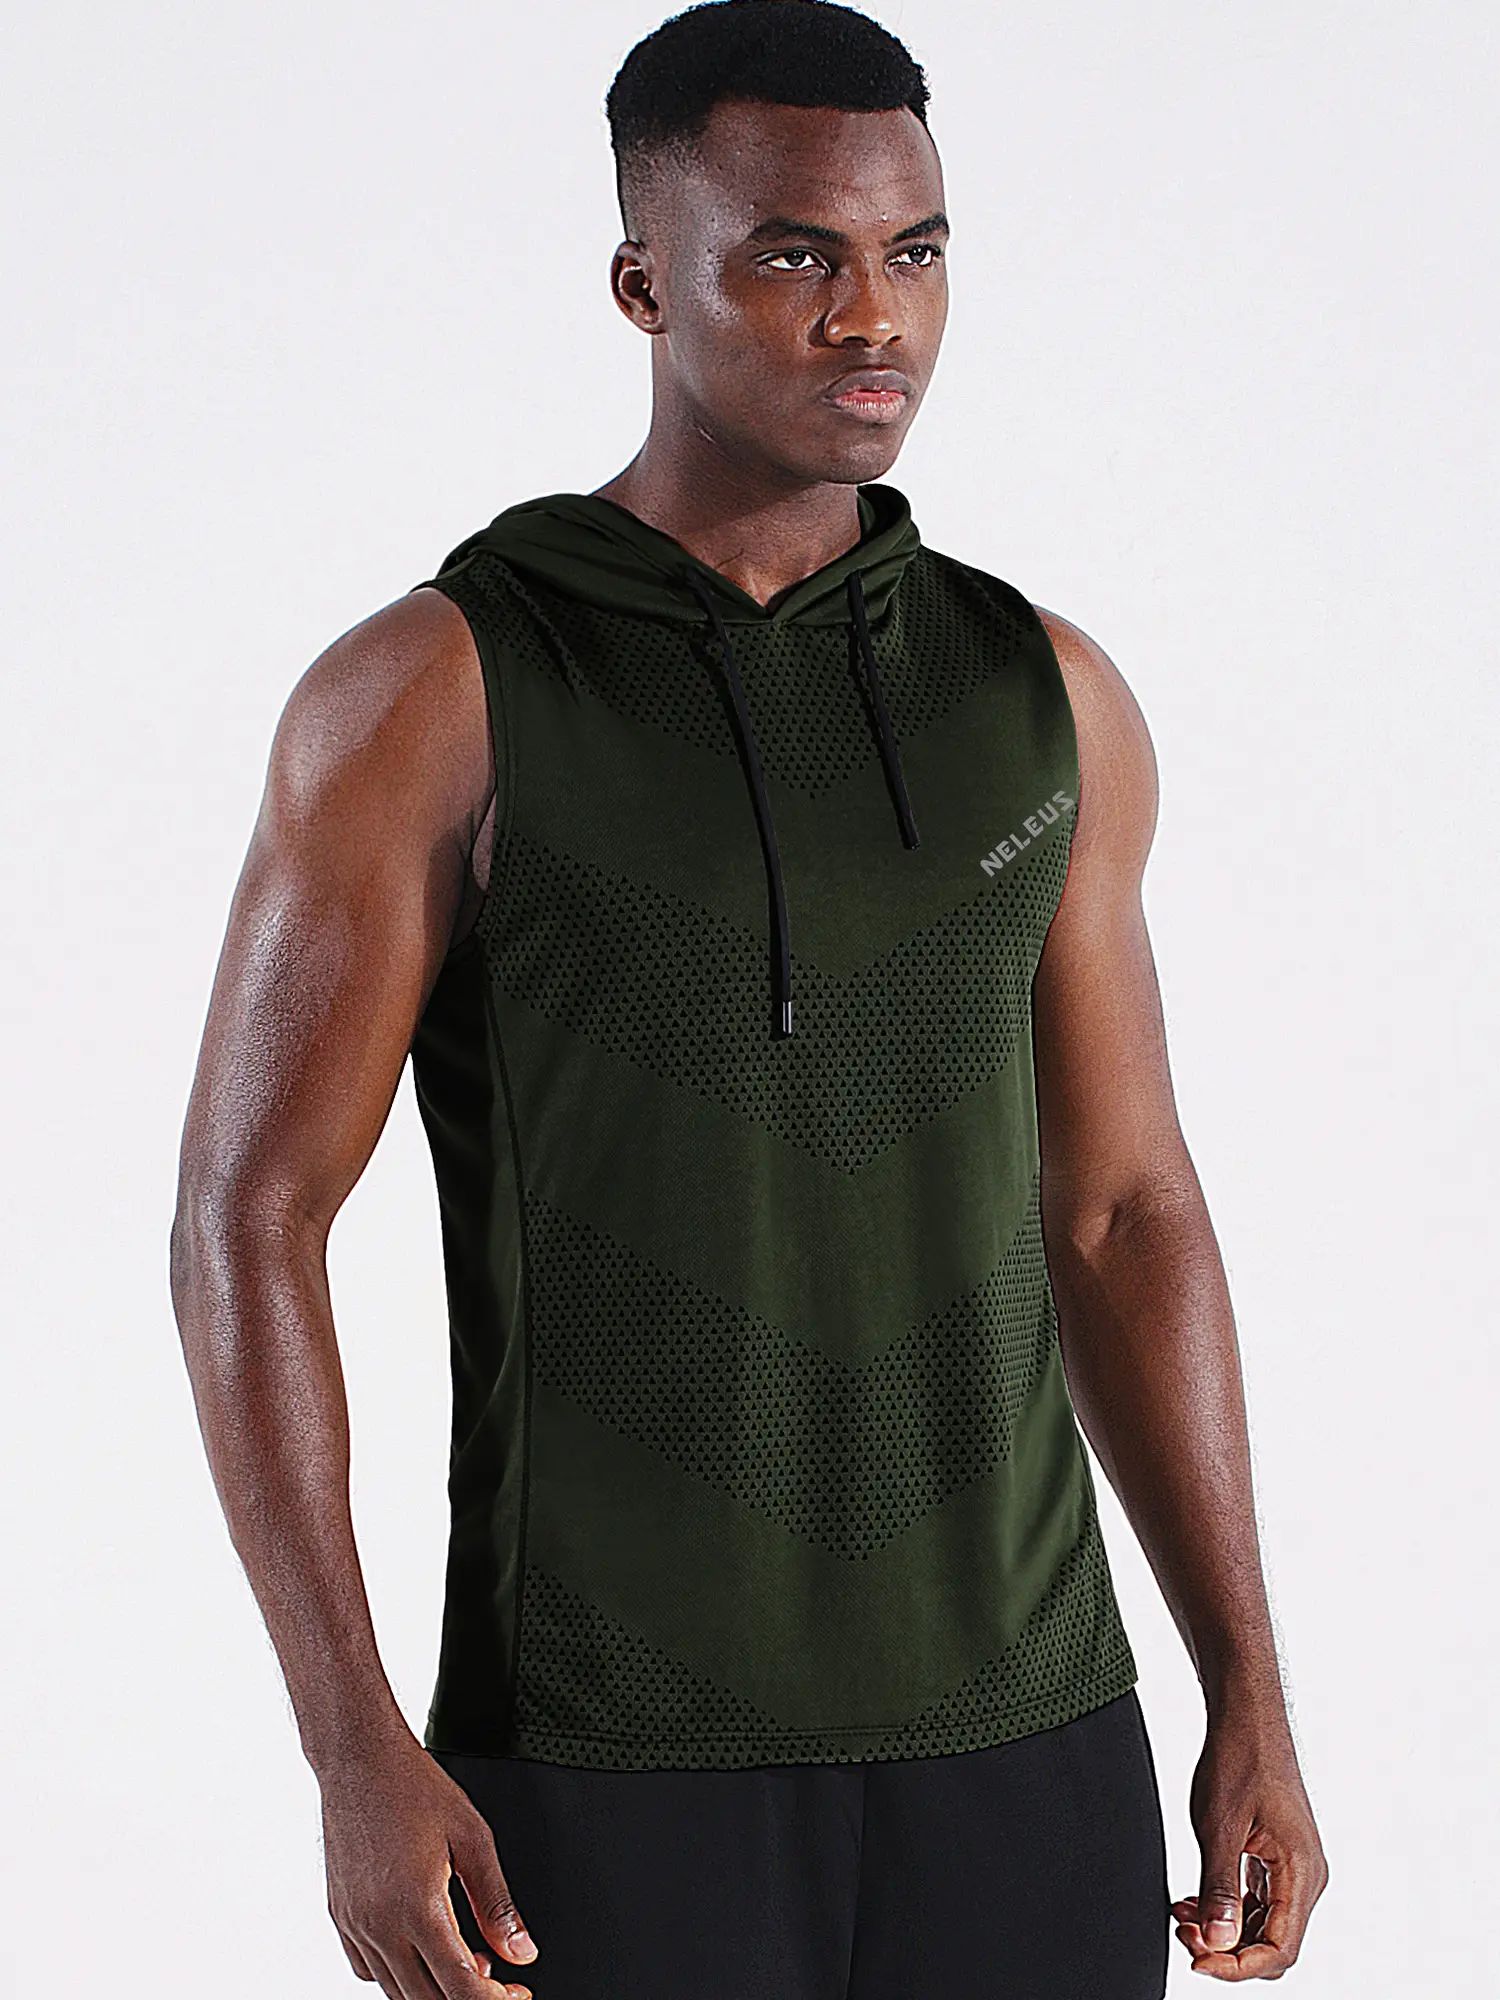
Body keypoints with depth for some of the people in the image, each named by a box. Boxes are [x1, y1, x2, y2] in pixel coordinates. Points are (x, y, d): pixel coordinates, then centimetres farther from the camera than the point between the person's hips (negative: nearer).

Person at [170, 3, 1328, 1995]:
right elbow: (245, 1228, -9)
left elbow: (1122, 1214, 10)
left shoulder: (1044, 697, 5)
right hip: (615, 1755, -4)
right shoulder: (429, 693, -8)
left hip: (1016, 1732, 4)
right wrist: (360, 1757, -17)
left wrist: (1252, 1703, 5)